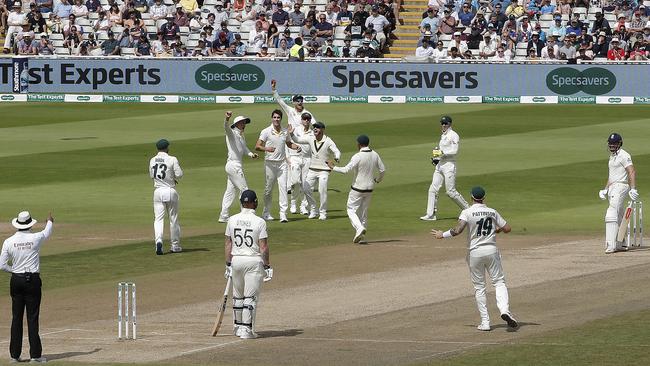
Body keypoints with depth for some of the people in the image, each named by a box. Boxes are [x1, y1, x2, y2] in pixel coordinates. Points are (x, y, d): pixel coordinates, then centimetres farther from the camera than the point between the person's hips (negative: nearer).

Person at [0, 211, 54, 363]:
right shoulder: (36, 238, -7)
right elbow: (47, 233, 17)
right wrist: (50, 222, 38)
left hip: (16, 280, 2)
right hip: (33, 280, -2)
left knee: (16, 317, 7)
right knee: (32, 317, 0)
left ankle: (15, 354, 8)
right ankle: (35, 354, -1)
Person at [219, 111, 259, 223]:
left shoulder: (241, 136, 18)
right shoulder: (232, 134, -9)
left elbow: (244, 149, 12)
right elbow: (226, 127, -29)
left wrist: (251, 154, -9)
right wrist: (227, 119, -50)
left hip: (236, 166, 9)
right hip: (234, 164, -9)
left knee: (230, 191, 11)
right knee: (244, 190, -6)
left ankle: (223, 216, 14)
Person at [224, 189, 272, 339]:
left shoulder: (232, 220, 1)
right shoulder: (259, 222, -10)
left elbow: (228, 244, 5)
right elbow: (263, 247, -10)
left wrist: (228, 264, 12)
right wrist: (267, 266, -3)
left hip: (236, 261, 4)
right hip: (254, 261, -4)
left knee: (238, 296, 17)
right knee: (250, 297, 0)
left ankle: (238, 327, 25)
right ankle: (247, 330, -3)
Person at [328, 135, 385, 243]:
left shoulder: (358, 156, -19)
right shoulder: (375, 155, 1)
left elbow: (346, 170, -25)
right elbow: (382, 170, 9)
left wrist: (333, 167, -12)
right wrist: (378, 179, 29)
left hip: (357, 188, -6)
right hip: (369, 188, 6)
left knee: (351, 210, 3)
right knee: (364, 212, 16)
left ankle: (359, 229, -19)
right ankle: (361, 236, 18)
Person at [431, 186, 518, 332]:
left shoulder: (467, 212, -8)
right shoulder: (493, 212, 4)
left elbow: (457, 230, -21)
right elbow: (507, 228, 7)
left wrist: (442, 235, -6)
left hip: (475, 252, -1)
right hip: (491, 250, 1)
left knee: (479, 287, 8)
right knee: (499, 282, 8)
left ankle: (485, 322, 6)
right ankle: (504, 310, -17)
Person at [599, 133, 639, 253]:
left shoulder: (623, 155, -11)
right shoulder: (612, 156, 19)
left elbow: (632, 172, -20)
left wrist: (633, 189, -31)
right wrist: (605, 189, 18)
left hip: (621, 186, -10)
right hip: (612, 188, 10)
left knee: (611, 215, -18)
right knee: (618, 217, 15)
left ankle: (611, 245, -23)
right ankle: (622, 244, 22)